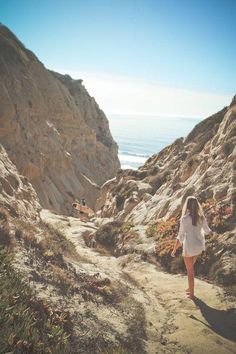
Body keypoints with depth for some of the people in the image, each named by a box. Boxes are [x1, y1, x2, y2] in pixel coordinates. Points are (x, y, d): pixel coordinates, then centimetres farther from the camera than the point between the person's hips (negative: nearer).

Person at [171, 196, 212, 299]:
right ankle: (190, 288, 41)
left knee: (190, 271, 13)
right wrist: (210, 231, 37)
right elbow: (207, 230, 11)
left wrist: (174, 250, -7)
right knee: (190, 267, 29)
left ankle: (192, 294, 26)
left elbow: (180, 237, -19)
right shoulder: (201, 217, -6)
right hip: (199, 246, 6)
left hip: (189, 247, -6)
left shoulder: (184, 218, -22)